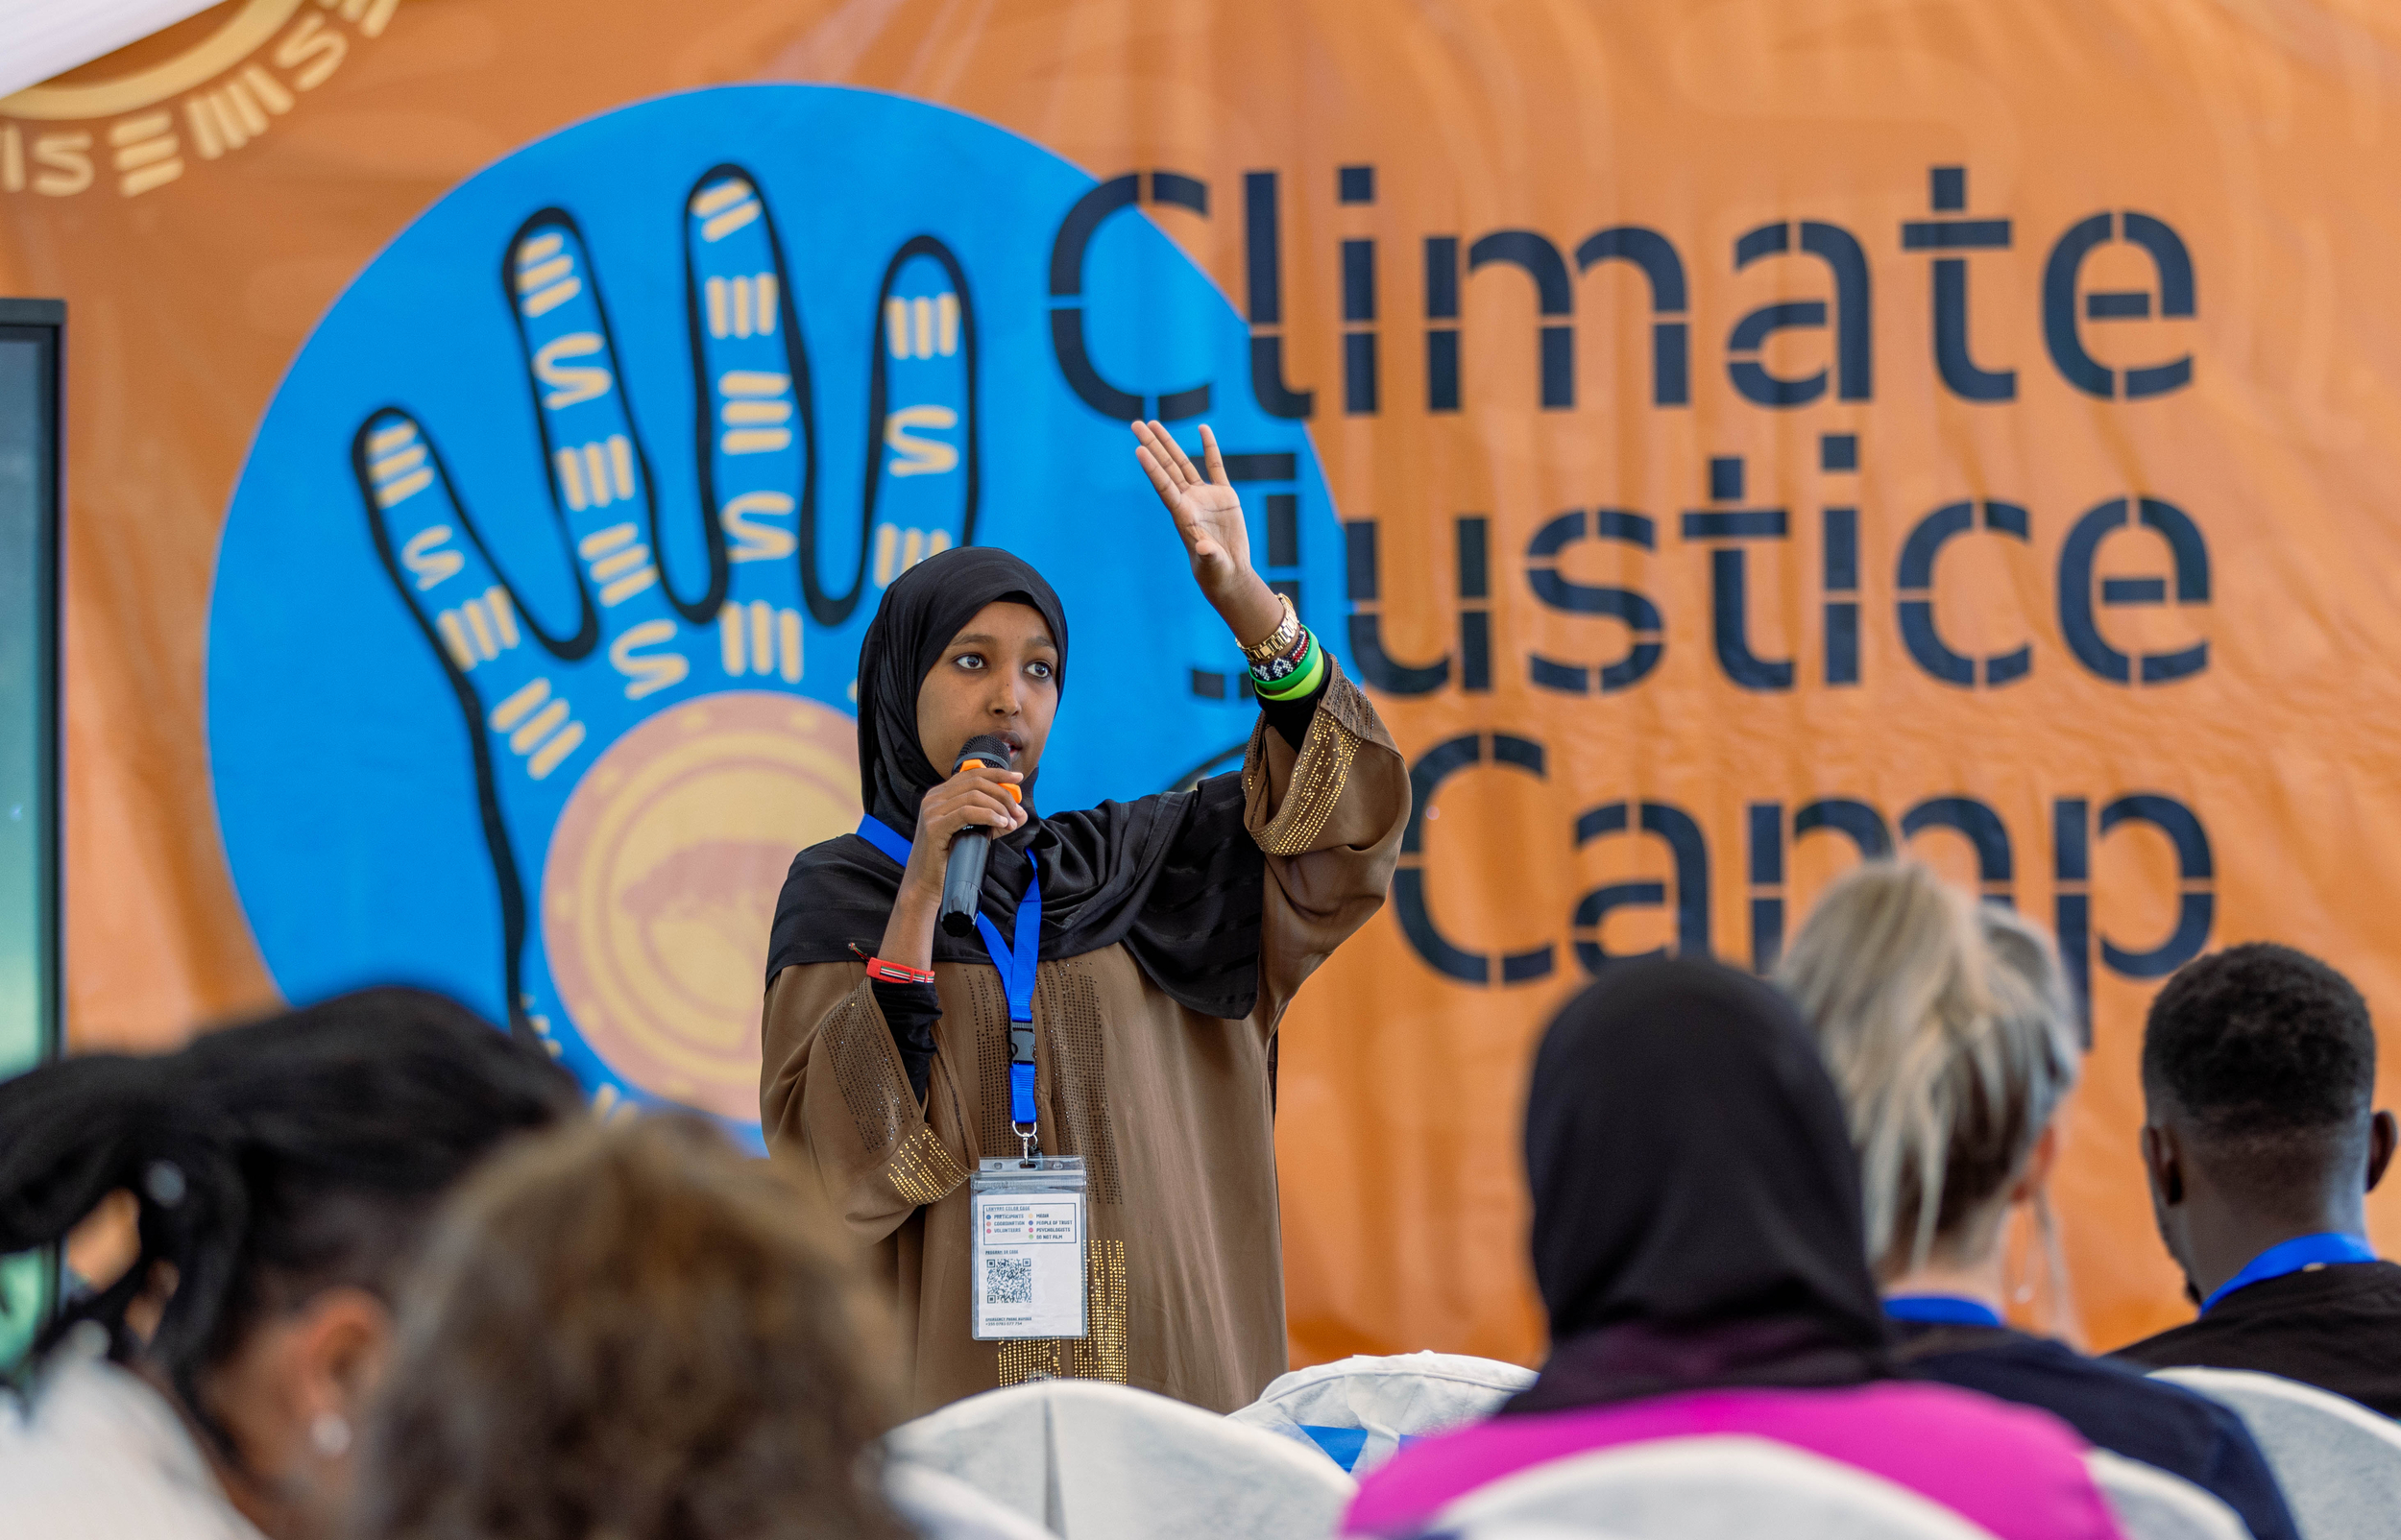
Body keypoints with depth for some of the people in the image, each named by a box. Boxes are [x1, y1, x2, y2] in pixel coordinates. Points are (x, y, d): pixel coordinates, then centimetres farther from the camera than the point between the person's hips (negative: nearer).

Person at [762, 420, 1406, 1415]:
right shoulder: (838, 892, 3)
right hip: (952, 1368, -3)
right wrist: (920, 893, -17)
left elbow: (1340, 808, 3)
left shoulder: (1116, 866, 13)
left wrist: (1247, 602, -10)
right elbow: (829, 1149, -11)